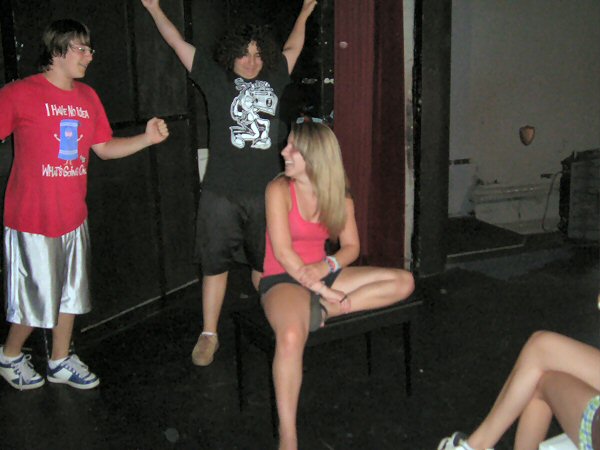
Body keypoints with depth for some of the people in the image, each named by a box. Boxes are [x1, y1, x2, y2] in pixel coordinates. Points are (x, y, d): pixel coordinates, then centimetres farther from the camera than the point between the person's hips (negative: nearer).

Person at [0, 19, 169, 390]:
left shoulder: (88, 97, 7)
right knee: (35, 297, 5)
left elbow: (105, 147, 12)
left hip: (73, 216, 6)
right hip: (32, 219, -6)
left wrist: (147, 138, -1)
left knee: (70, 292, 16)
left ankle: (61, 361, 35)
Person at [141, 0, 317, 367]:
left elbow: (293, 48, 30)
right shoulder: (216, 78, 5)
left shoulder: (273, 79, 13)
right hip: (222, 192, -2)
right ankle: (209, 335, 15)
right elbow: (179, 43, 7)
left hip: (265, 192, 3)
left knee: (266, 262, 13)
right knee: (216, 264, 4)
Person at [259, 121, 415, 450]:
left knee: (404, 282, -5)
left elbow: (351, 246, 6)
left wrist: (327, 265, -16)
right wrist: (323, 290, -20)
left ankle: (323, 311, -17)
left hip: (321, 274, 6)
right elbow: (283, 252, -16)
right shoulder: (279, 189, -10)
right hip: (283, 279, -6)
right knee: (291, 337, -40)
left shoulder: (339, 197, 5)